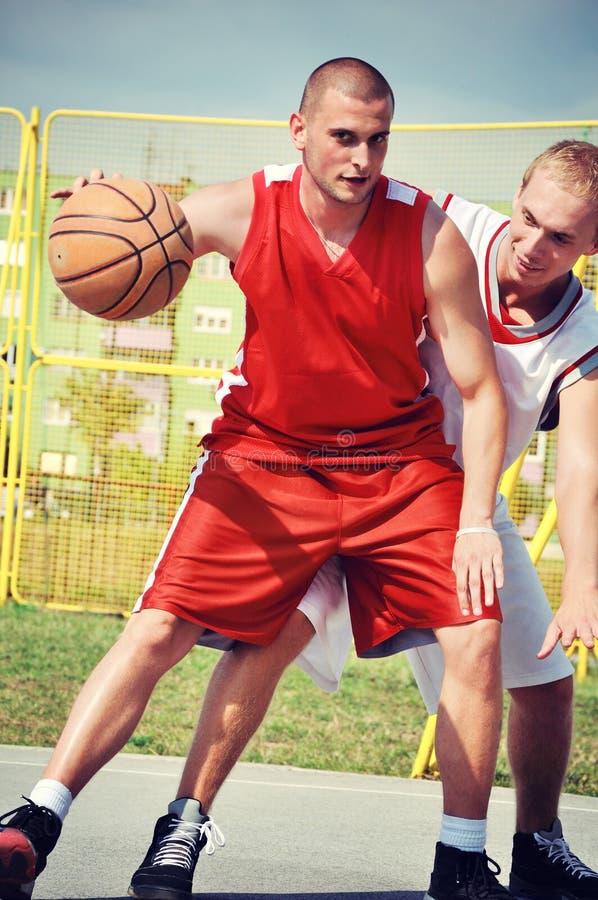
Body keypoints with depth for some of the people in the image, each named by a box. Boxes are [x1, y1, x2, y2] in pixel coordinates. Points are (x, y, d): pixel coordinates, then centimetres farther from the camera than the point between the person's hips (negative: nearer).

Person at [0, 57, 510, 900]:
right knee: (157, 630, -13)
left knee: (478, 634, -13)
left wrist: (477, 523, -18)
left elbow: (481, 390, -9)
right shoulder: (240, 212, -14)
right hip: (265, 455, 0)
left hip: (402, 464, 1)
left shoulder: (431, 236, -16)